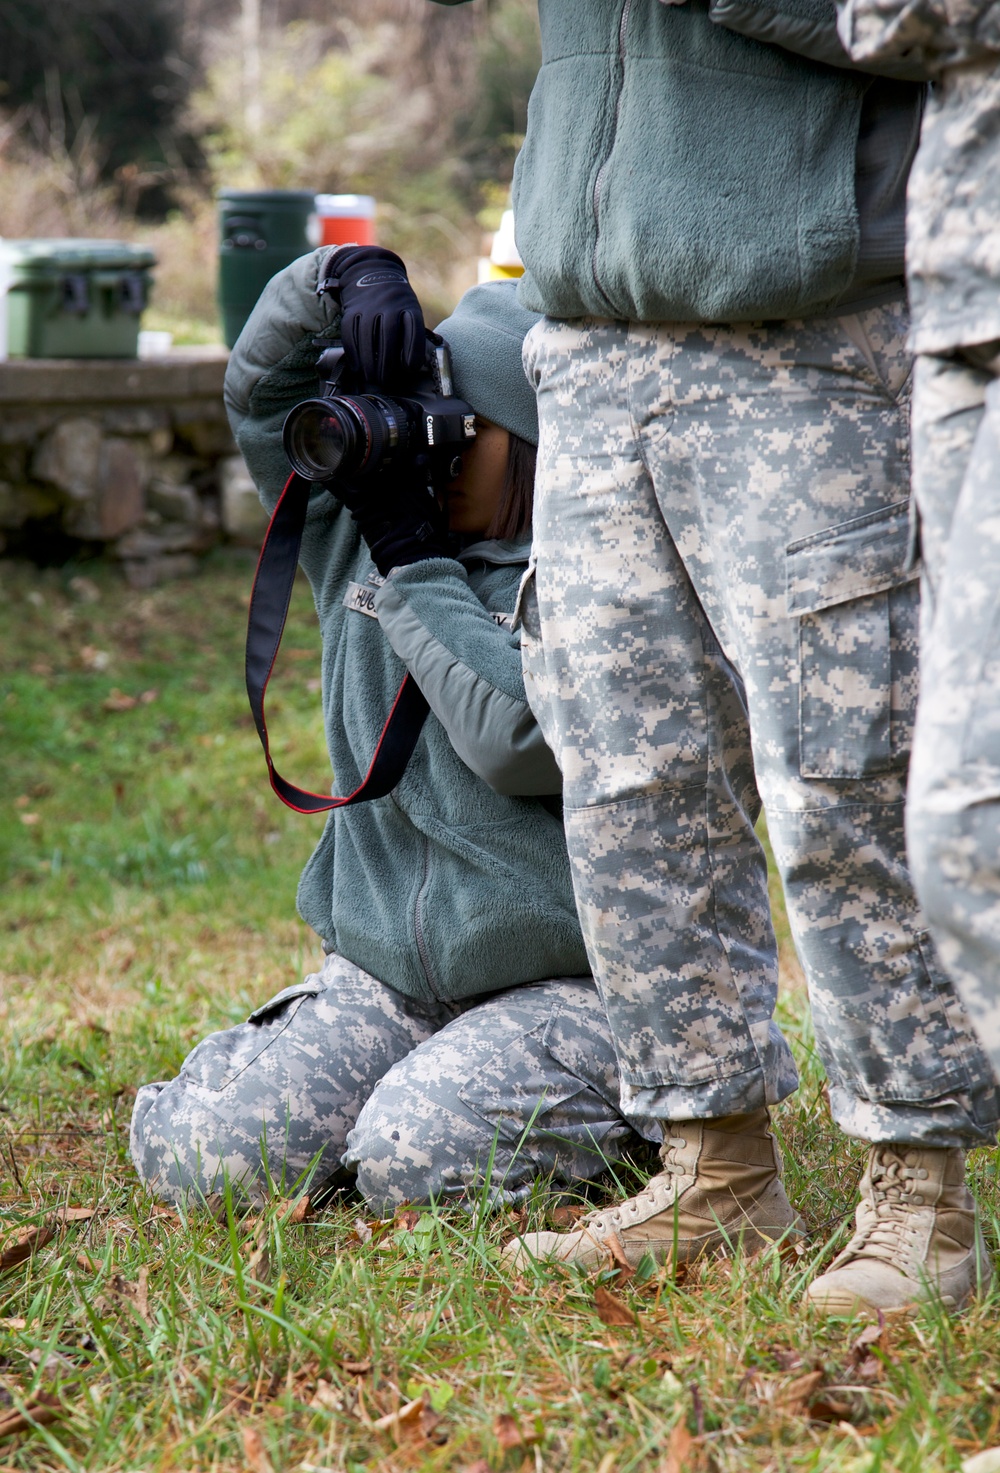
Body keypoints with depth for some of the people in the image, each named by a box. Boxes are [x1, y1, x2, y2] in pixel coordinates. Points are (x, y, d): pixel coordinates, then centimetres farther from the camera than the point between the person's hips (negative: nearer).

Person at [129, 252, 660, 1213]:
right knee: (200, 1149, -15)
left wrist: (415, 564, -15)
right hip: (379, 973, 5)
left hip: (562, 983, -5)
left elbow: (520, 737, -24)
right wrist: (344, 277, -3)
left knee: (412, 1160, -27)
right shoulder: (362, 535, 11)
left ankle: (636, 1108, 4)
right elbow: (261, 391, 16)